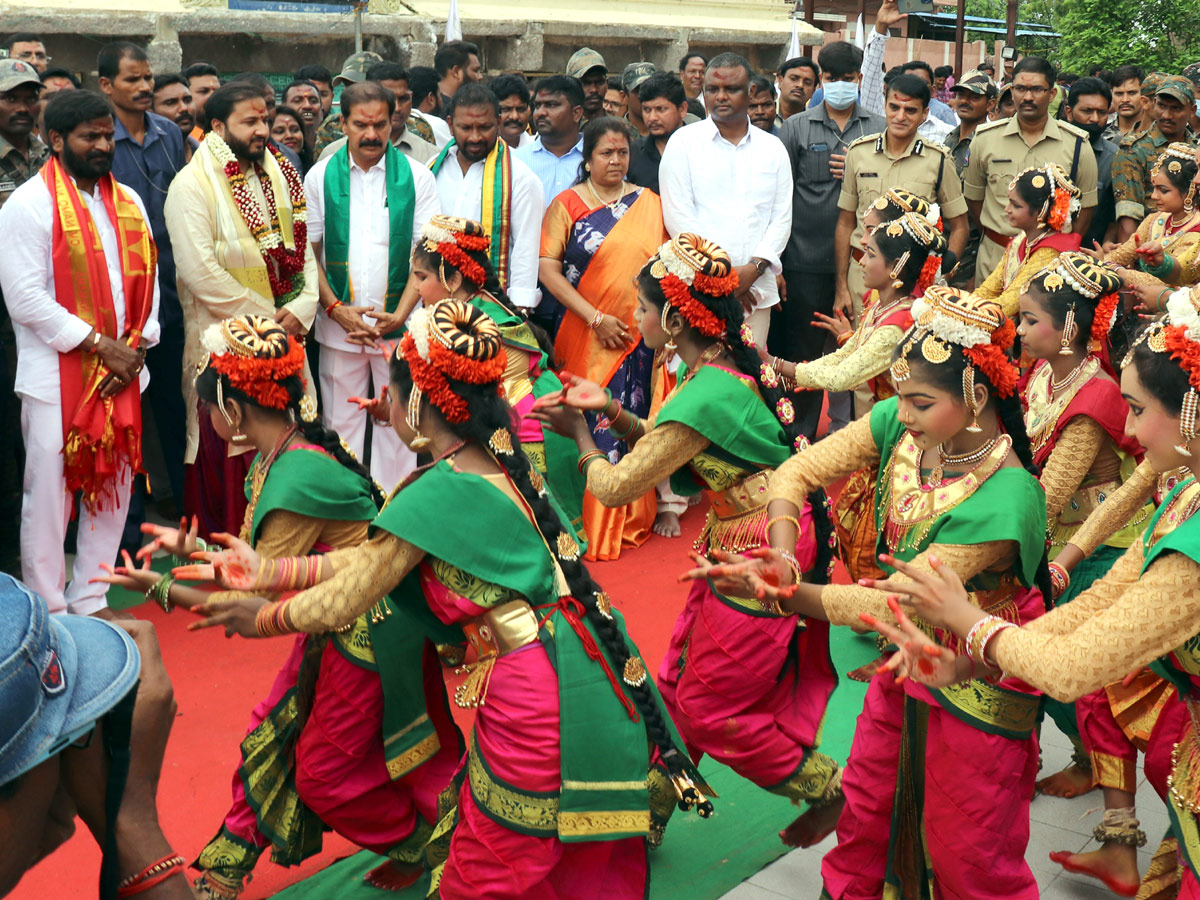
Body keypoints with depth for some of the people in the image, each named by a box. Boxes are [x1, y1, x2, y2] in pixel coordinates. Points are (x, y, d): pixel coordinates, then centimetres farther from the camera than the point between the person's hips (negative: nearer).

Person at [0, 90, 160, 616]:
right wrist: (101, 345, -14)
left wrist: (136, 347, -3)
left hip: (121, 372, 6)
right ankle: (50, 614, 12)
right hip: (56, 375, -6)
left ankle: (91, 603, 24)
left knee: (113, 489, 11)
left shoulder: (127, 201, 12)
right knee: (49, 495, 0)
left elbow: (145, 279, 12)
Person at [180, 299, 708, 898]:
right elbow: (374, 558, 15)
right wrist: (268, 570, 17)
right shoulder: (499, 465, 9)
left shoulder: (438, 493, -16)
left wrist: (259, 618, 13)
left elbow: (340, 604, -6)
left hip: (540, 706, -8)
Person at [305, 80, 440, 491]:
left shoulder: (417, 177, 1)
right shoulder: (320, 177, 4)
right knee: (341, 422, 7)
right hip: (338, 324, 1)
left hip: (398, 325, -1)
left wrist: (399, 316, -12)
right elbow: (308, 251, 4)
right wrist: (336, 309, -8)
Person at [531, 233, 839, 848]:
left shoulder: (704, 397, -26)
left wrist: (580, 434, 0)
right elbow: (671, 445, 12)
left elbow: (615, 486, -17)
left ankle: (828, 791, 19)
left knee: (709, 708, 5)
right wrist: (612, 412, -2)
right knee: (679, 681, 17)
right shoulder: (727, 365, 2)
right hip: (738, 549, 9)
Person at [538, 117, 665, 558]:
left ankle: (634, 518, 17)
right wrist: (595, 318, -12)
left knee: (637, 421, 4)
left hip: (642, 336, 3)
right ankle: (596, 525, 9)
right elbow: (547, 267, -6)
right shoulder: (567, 205, 2)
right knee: (596, 423, -2)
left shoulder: (649, 203, 11)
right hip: (589, 338, -2)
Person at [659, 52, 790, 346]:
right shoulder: (683, 142, 5)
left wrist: (754, 268, -7)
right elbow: (677, 215, -2)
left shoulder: (772, 148, 14)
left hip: (756, 288, 3)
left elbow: (782, 219, 10)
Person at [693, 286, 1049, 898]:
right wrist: (782, 560, -28)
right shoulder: (901, 426, -14)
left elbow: (895, 603, -31)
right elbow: (797, 473, -10)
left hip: (978, 682, -6)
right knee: (866, 811, 20)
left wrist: (779, 593, -38)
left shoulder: (1006, 500, -33)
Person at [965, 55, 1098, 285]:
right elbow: (974, 196, 11)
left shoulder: (1077, 144, 0)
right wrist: (994, 237, 6)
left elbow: (1086, 207, 5)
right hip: (994, 257, 1)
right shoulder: (985, 138, 2)